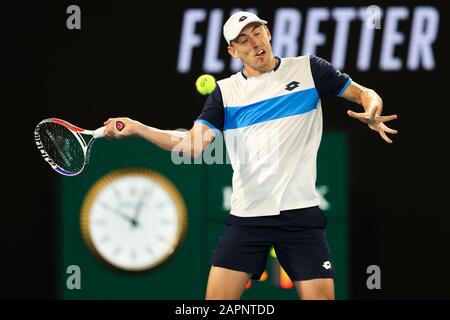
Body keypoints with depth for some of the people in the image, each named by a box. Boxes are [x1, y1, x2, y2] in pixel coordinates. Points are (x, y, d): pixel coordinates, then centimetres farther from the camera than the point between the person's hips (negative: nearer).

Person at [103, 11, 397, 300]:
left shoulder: (308, 68, 5)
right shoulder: (225, 92, 8)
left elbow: (365, 94, 9)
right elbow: (192, 144, -1)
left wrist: (372, 111, -16)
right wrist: (135, 128, -14)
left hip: (301, 213, -1)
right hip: (247, 216, 1)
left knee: (320, 294, -8)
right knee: (217, 298, -6)